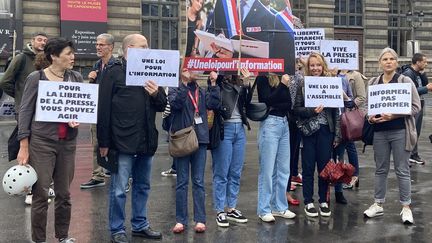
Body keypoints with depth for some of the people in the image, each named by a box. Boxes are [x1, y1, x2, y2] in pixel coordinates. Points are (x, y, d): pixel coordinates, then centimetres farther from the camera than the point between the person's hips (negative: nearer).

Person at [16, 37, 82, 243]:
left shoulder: (76, 78, 5)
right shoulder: (36, 78, -5)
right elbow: (25, 112, -4)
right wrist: (24, 147, -8)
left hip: (68, 142, 4)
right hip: (42, 141, -3)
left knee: (64, 193, 11)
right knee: (41, 194, -1)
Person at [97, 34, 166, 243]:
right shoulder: (114, 72, -5)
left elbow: (162, 106, 15)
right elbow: (103, 108, -8)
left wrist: (156, 94, -8)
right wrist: (104, 142, -11)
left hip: (146, 141, 6)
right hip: (123, 141, -6)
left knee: (142, 186, 15)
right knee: (119, 189, 1)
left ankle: (140, 225, 28)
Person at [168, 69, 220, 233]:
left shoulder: (202, 92, 13)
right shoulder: (175, 90, 4)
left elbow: (214, 104, -3)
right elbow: (176, 103, -17)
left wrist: (213, 84, -7)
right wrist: (185, 83, -21)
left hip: (200, 140, 3)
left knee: (198, 182, 5)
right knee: (182, 182, 3)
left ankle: (200, 219, 10)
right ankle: (180, 220, 11)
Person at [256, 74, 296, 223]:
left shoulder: (283, 78, 11)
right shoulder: (263, 78, -5)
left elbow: (289, 104, 7)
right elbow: (267, 101, -14)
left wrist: (276, 106, -10)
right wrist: (283, 85, -14)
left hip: (284, 124, 6)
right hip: (270, 123, -6)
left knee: (284, 169, 10)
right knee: (267, 169, -1)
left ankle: (279, 207, 21)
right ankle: (264, 210, 9)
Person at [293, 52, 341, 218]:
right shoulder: (302, 85, 0)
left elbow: (336, 112, 4)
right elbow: (296, 109, -4)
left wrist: (337, 134, 0)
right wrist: (312, 111, -19)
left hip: (325, 131, 1)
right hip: (307, 131, -1)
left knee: (324, 166, 8)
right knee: (308, 167, 6)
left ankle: (323, 201, 22)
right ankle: (308, 202, 17)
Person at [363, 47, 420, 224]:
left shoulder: (405, 81, -3)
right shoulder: (373, 82, 7)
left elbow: (416, 106, -7)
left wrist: (395, 115, -18)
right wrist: (370, 117, -7)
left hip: (400, 132, -3)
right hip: (379, 132, 3)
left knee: (402, 170, 3)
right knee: (381, 169, 12)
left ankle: (406, 207, 15)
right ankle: (378, 204, 23)